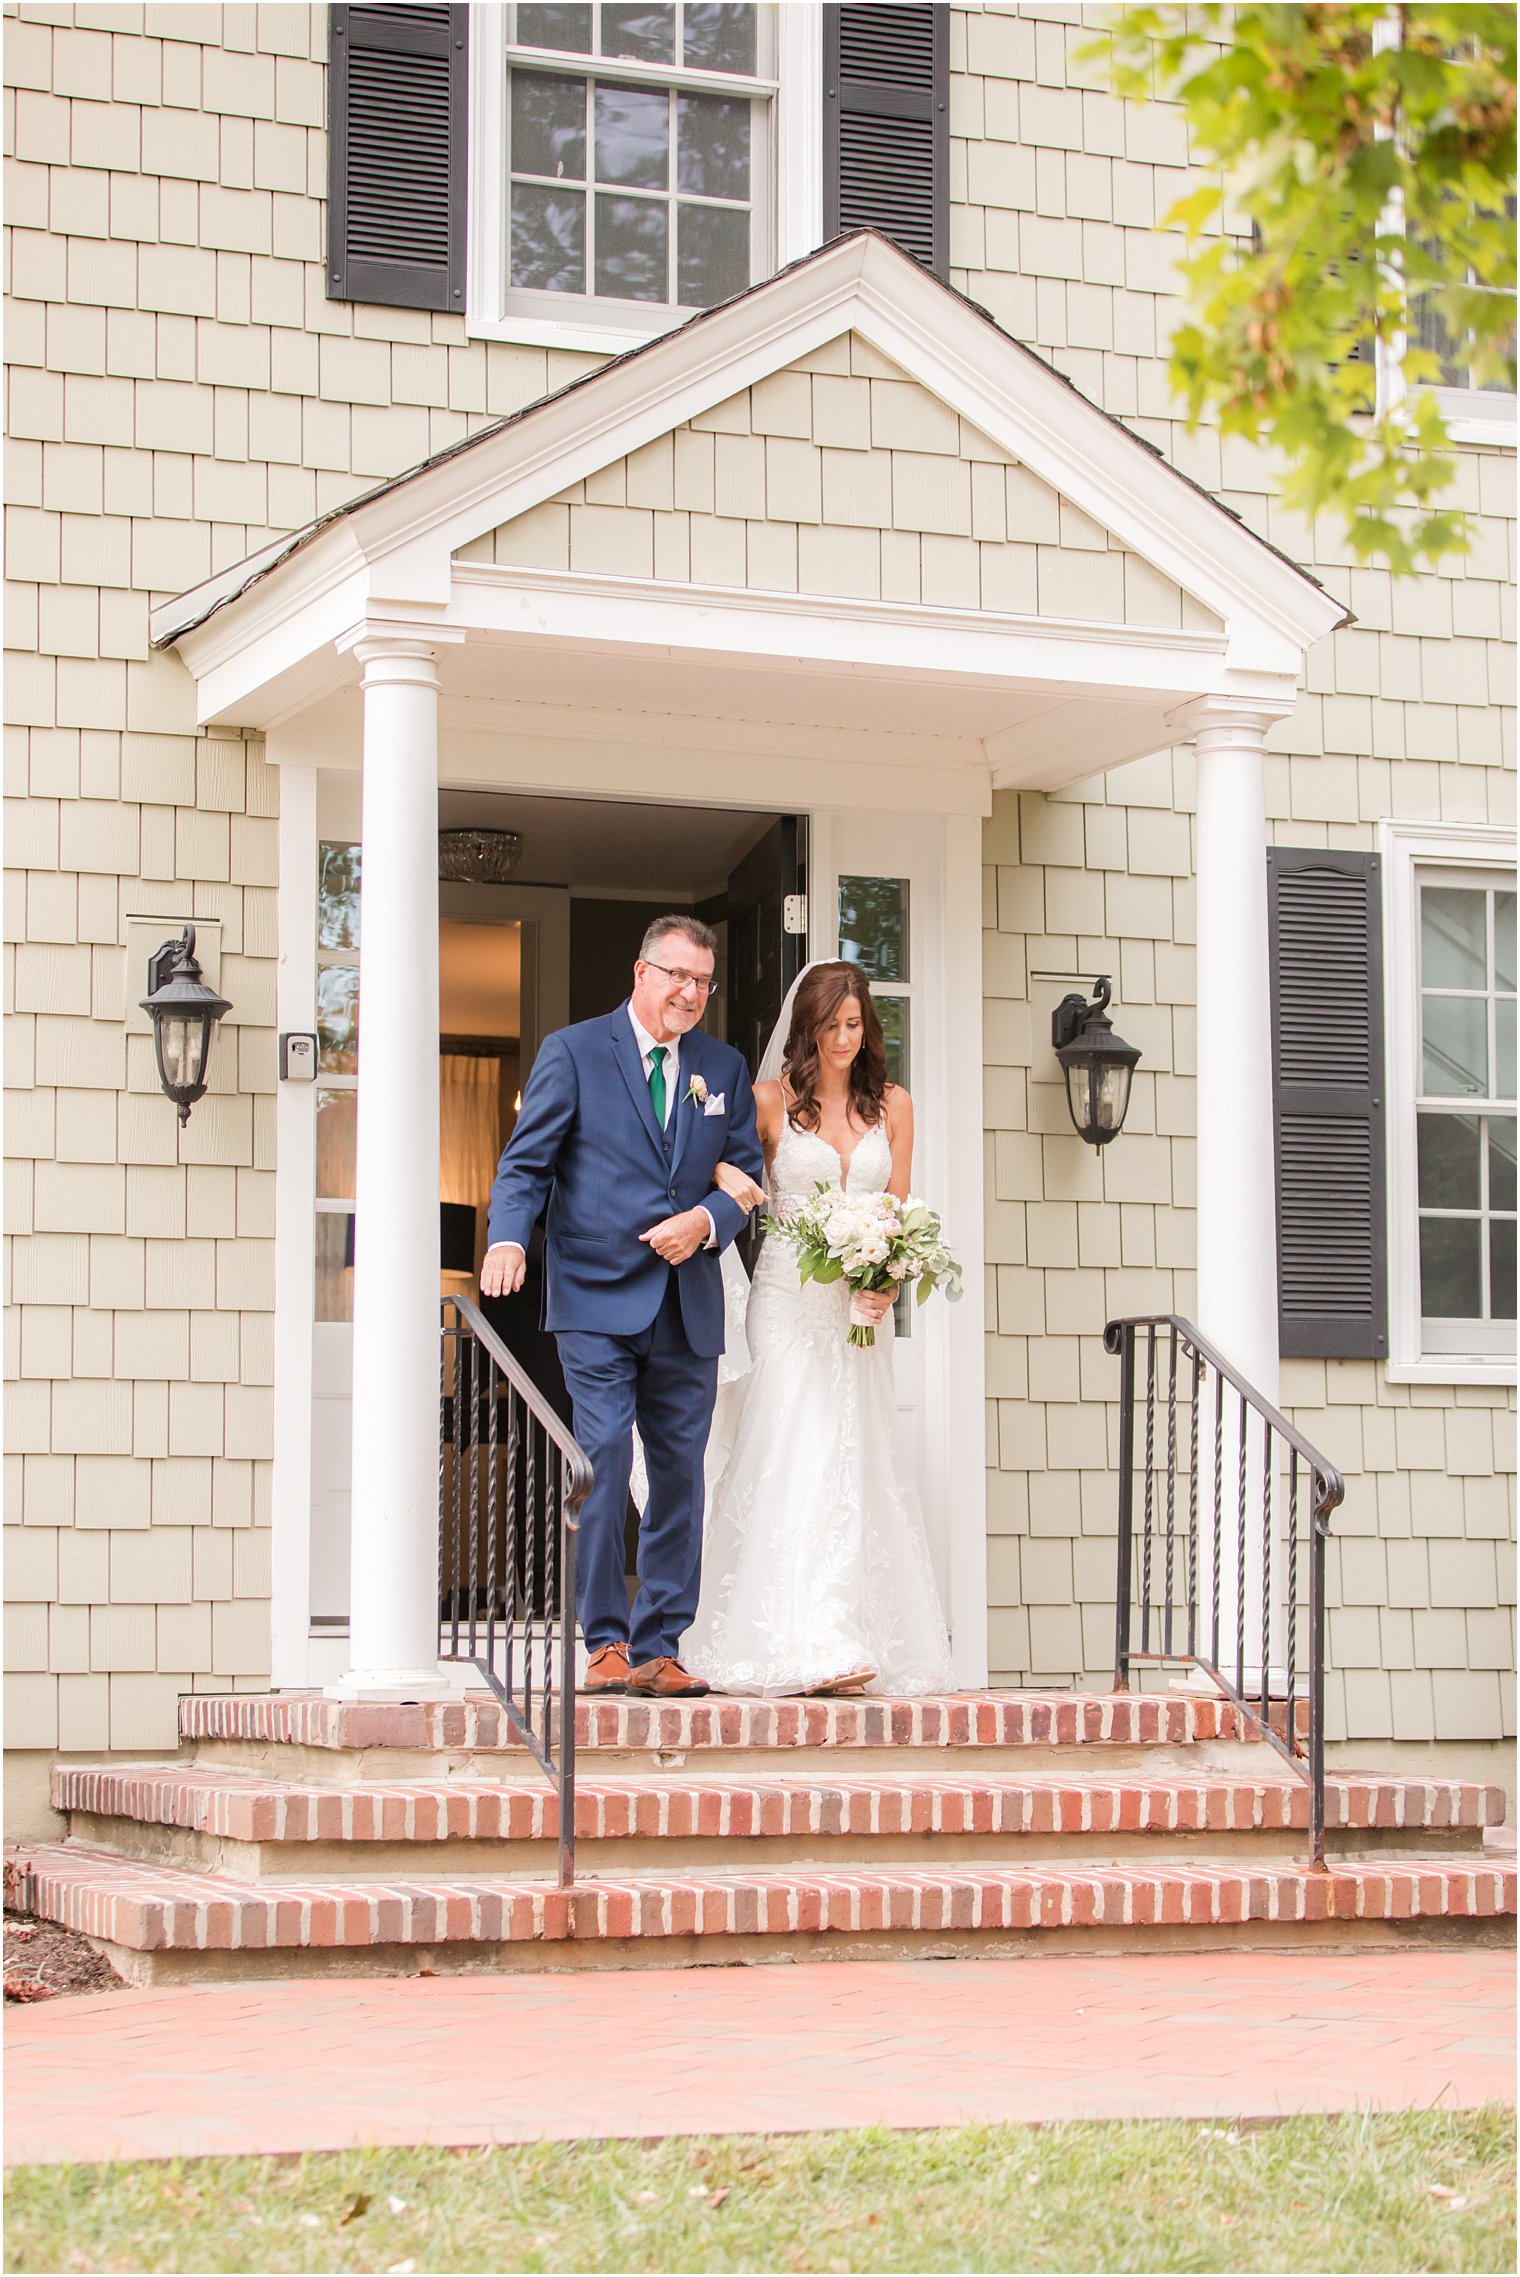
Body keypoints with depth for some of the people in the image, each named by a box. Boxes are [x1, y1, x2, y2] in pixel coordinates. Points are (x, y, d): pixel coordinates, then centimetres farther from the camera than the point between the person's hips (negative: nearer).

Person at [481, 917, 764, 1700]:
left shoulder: (724, 1068, 14)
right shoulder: (572, 1053, 2)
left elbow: (747, 1173, 13)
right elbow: (525, 1164, -2)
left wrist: (707, 1220, -8)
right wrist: (508, 1239, -20)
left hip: (687, 1308, 4)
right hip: (597, 1300, -4)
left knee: (680, 1474, 4)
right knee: (602, 1458, -12)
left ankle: (659, 1650, 10)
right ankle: (605, 1644, -4)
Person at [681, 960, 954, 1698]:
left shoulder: (892, 1105, 10)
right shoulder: (772, 1101, 2)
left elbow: (898, 1210, 10)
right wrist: (724, 1172, -15)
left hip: (861, 1305, 3)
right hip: (789, 1298, -3)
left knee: (854, 1462, 2)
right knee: (794, 1457, -12)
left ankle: (858, 1640, 5)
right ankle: (807, 1644, -17)